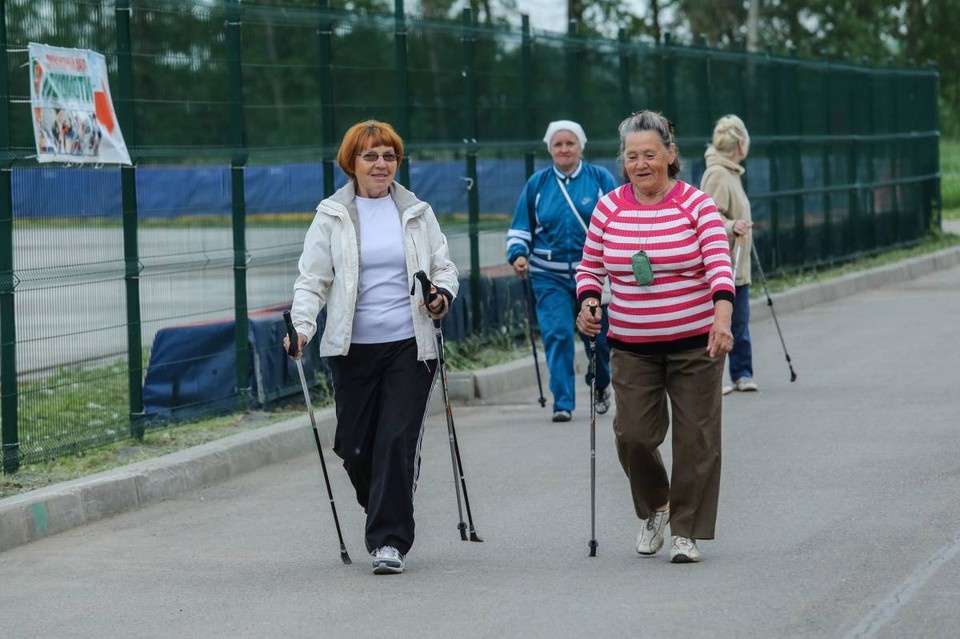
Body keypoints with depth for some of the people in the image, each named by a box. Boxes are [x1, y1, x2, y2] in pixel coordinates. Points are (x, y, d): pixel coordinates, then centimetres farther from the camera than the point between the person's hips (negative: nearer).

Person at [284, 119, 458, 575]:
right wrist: (302, 325, -14)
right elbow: (312, 279, 3)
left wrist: (442, 295, -9)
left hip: (410, 346, 0)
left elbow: (444, 267, 13)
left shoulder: (417, 213, 9)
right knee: (355, 447, 3)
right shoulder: (332, 216, 5)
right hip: (353, 348, 0)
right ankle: (387, 517, 29)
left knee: (398, 442, -10)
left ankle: (389, 540, -7)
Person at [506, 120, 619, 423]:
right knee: (557, 335, -12)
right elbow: (521, 227, 13)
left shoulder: (600, 179, 3)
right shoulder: (537, 183, 7)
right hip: (550, 277, 0)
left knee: (597, 335, 9)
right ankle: (563, 403, -10)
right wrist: (518, 253, -5)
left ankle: (601, 386, 37)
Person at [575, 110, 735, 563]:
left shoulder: (696, 204, -5)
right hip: (631, 347, 2)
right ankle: (654, 509, 24)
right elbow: (590, 266, 12)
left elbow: (719, 265, -13)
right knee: (634, 433, -4)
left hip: (695, 343, -2)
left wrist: (722, 317, -29)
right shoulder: (609, 208, 4)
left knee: (695, 439, -1)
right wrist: (588, 302, -8)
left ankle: (686, 531, 11)